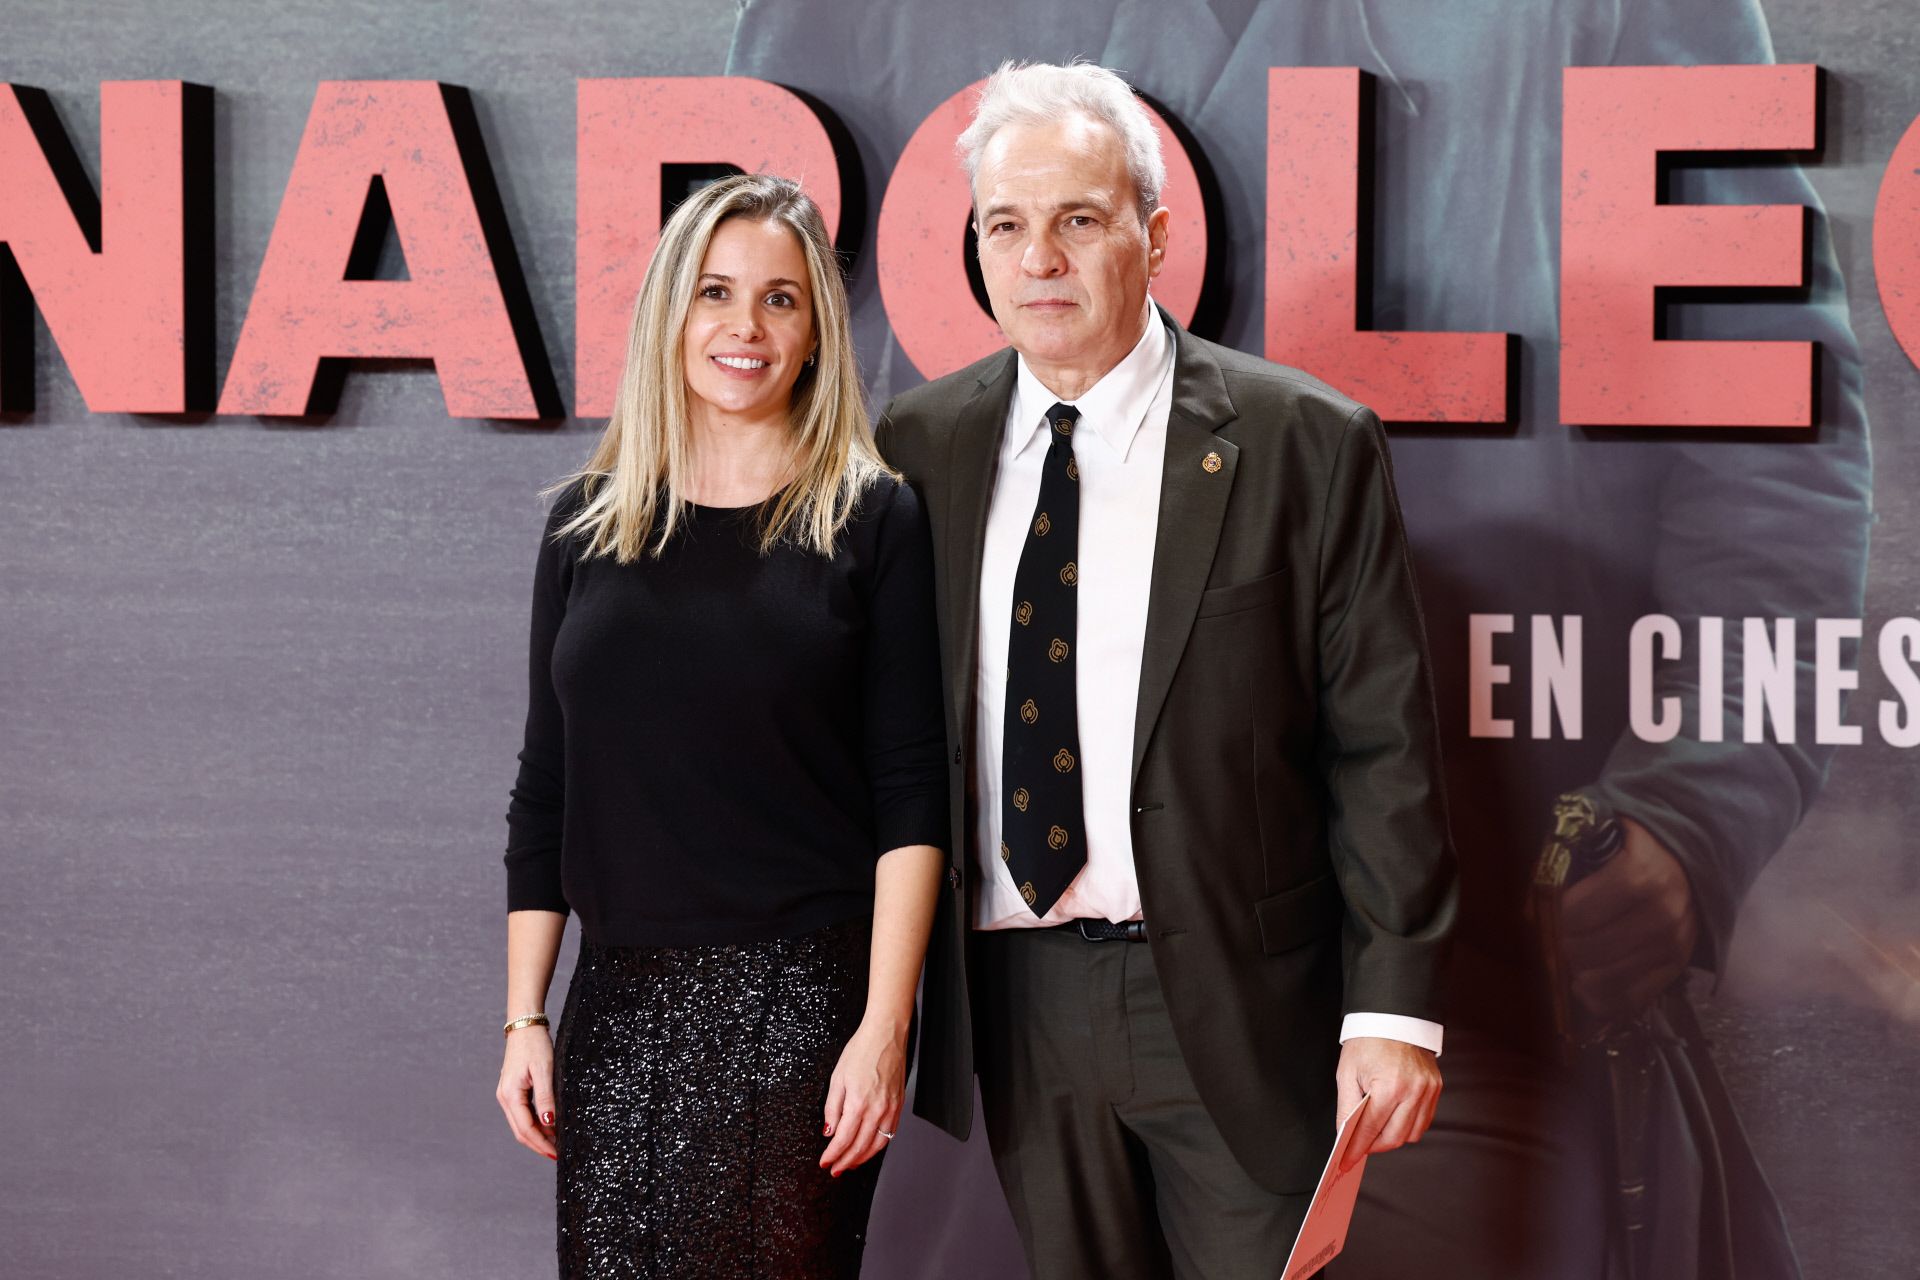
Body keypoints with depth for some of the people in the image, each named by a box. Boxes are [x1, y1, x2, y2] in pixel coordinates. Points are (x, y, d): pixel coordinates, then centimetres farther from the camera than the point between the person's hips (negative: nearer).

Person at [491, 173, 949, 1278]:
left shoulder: (873, 522, 1)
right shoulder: (591, 524, 10)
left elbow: (912, 799, -4)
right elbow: (545, 791, 13)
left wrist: (884, 1028, -11)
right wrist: (523, 1017, 8)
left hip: (799, 1003, -3)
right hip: (619, 1008, 3)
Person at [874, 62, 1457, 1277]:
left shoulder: (1305, 444, -4)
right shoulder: (920, 446, 6)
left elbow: (1384, 750, -5)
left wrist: (1395, 1010, -9)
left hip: (1235, 1003, -3)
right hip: (1013, 1005, 3)